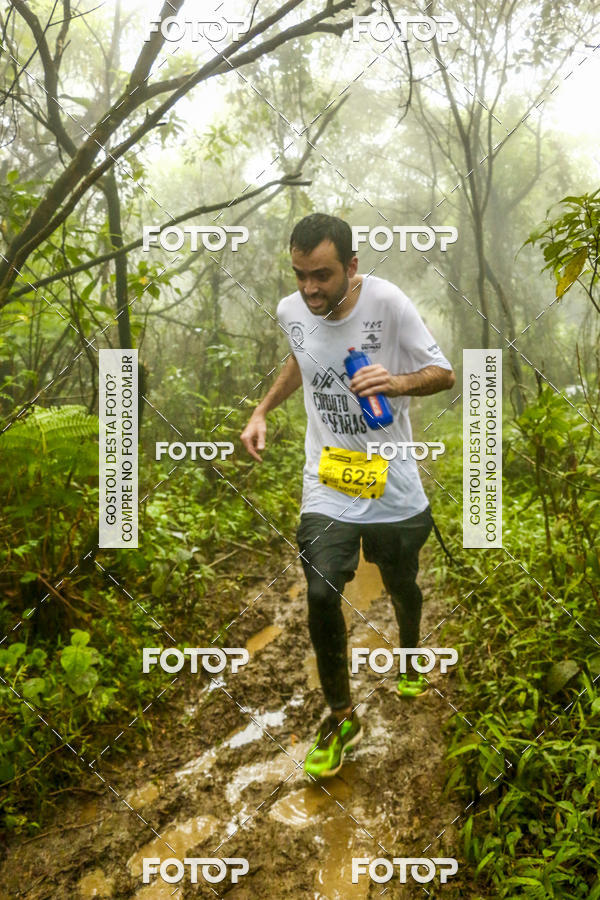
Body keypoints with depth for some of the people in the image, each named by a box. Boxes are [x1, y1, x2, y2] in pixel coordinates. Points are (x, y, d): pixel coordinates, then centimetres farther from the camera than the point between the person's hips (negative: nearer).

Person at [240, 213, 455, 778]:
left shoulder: (387, 302, -17)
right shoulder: (290, 312, -5)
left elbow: (444, 373, -10)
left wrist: (398, 382, -30)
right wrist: (262, 410, 9)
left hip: (394, 484, -1)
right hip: (327, 484, 1)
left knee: (401, 585, 19)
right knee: (322, 593, -15)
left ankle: (410, 655, 56)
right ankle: (340, 718, 9)